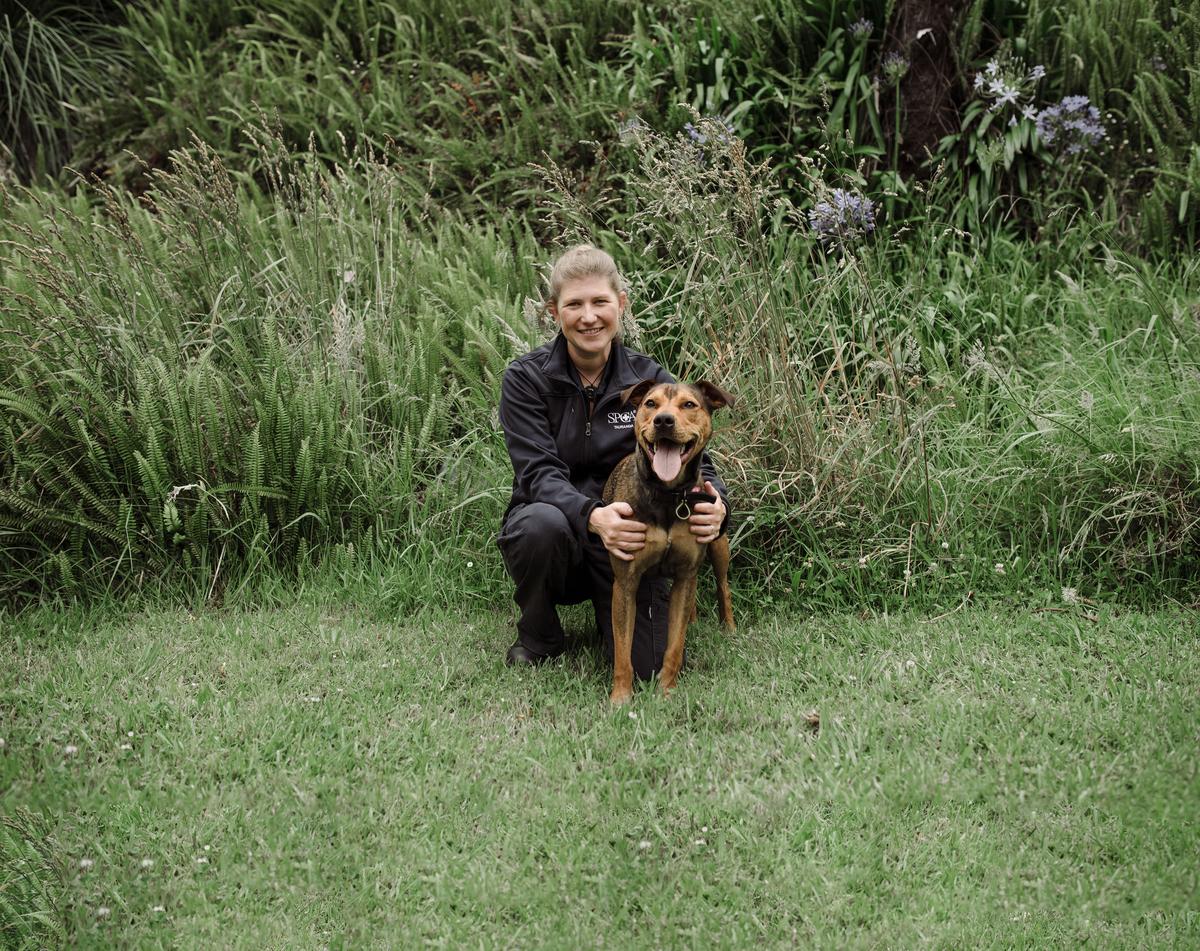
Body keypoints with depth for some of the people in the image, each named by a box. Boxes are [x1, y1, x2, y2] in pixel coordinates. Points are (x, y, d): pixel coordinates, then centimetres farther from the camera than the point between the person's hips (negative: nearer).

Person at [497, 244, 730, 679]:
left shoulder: (649, 379, -4)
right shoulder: (525, 379, -9)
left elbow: (693, 460, -9)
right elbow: (539, 474, -20)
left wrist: (715, 505, -34)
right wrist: (593, 516, -41)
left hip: (628, 538, 1)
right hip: (554, 527, -1)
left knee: (645, 666, -17)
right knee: (543, 522, -37)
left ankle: (607, 607, 21)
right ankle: (537, 638, -5)